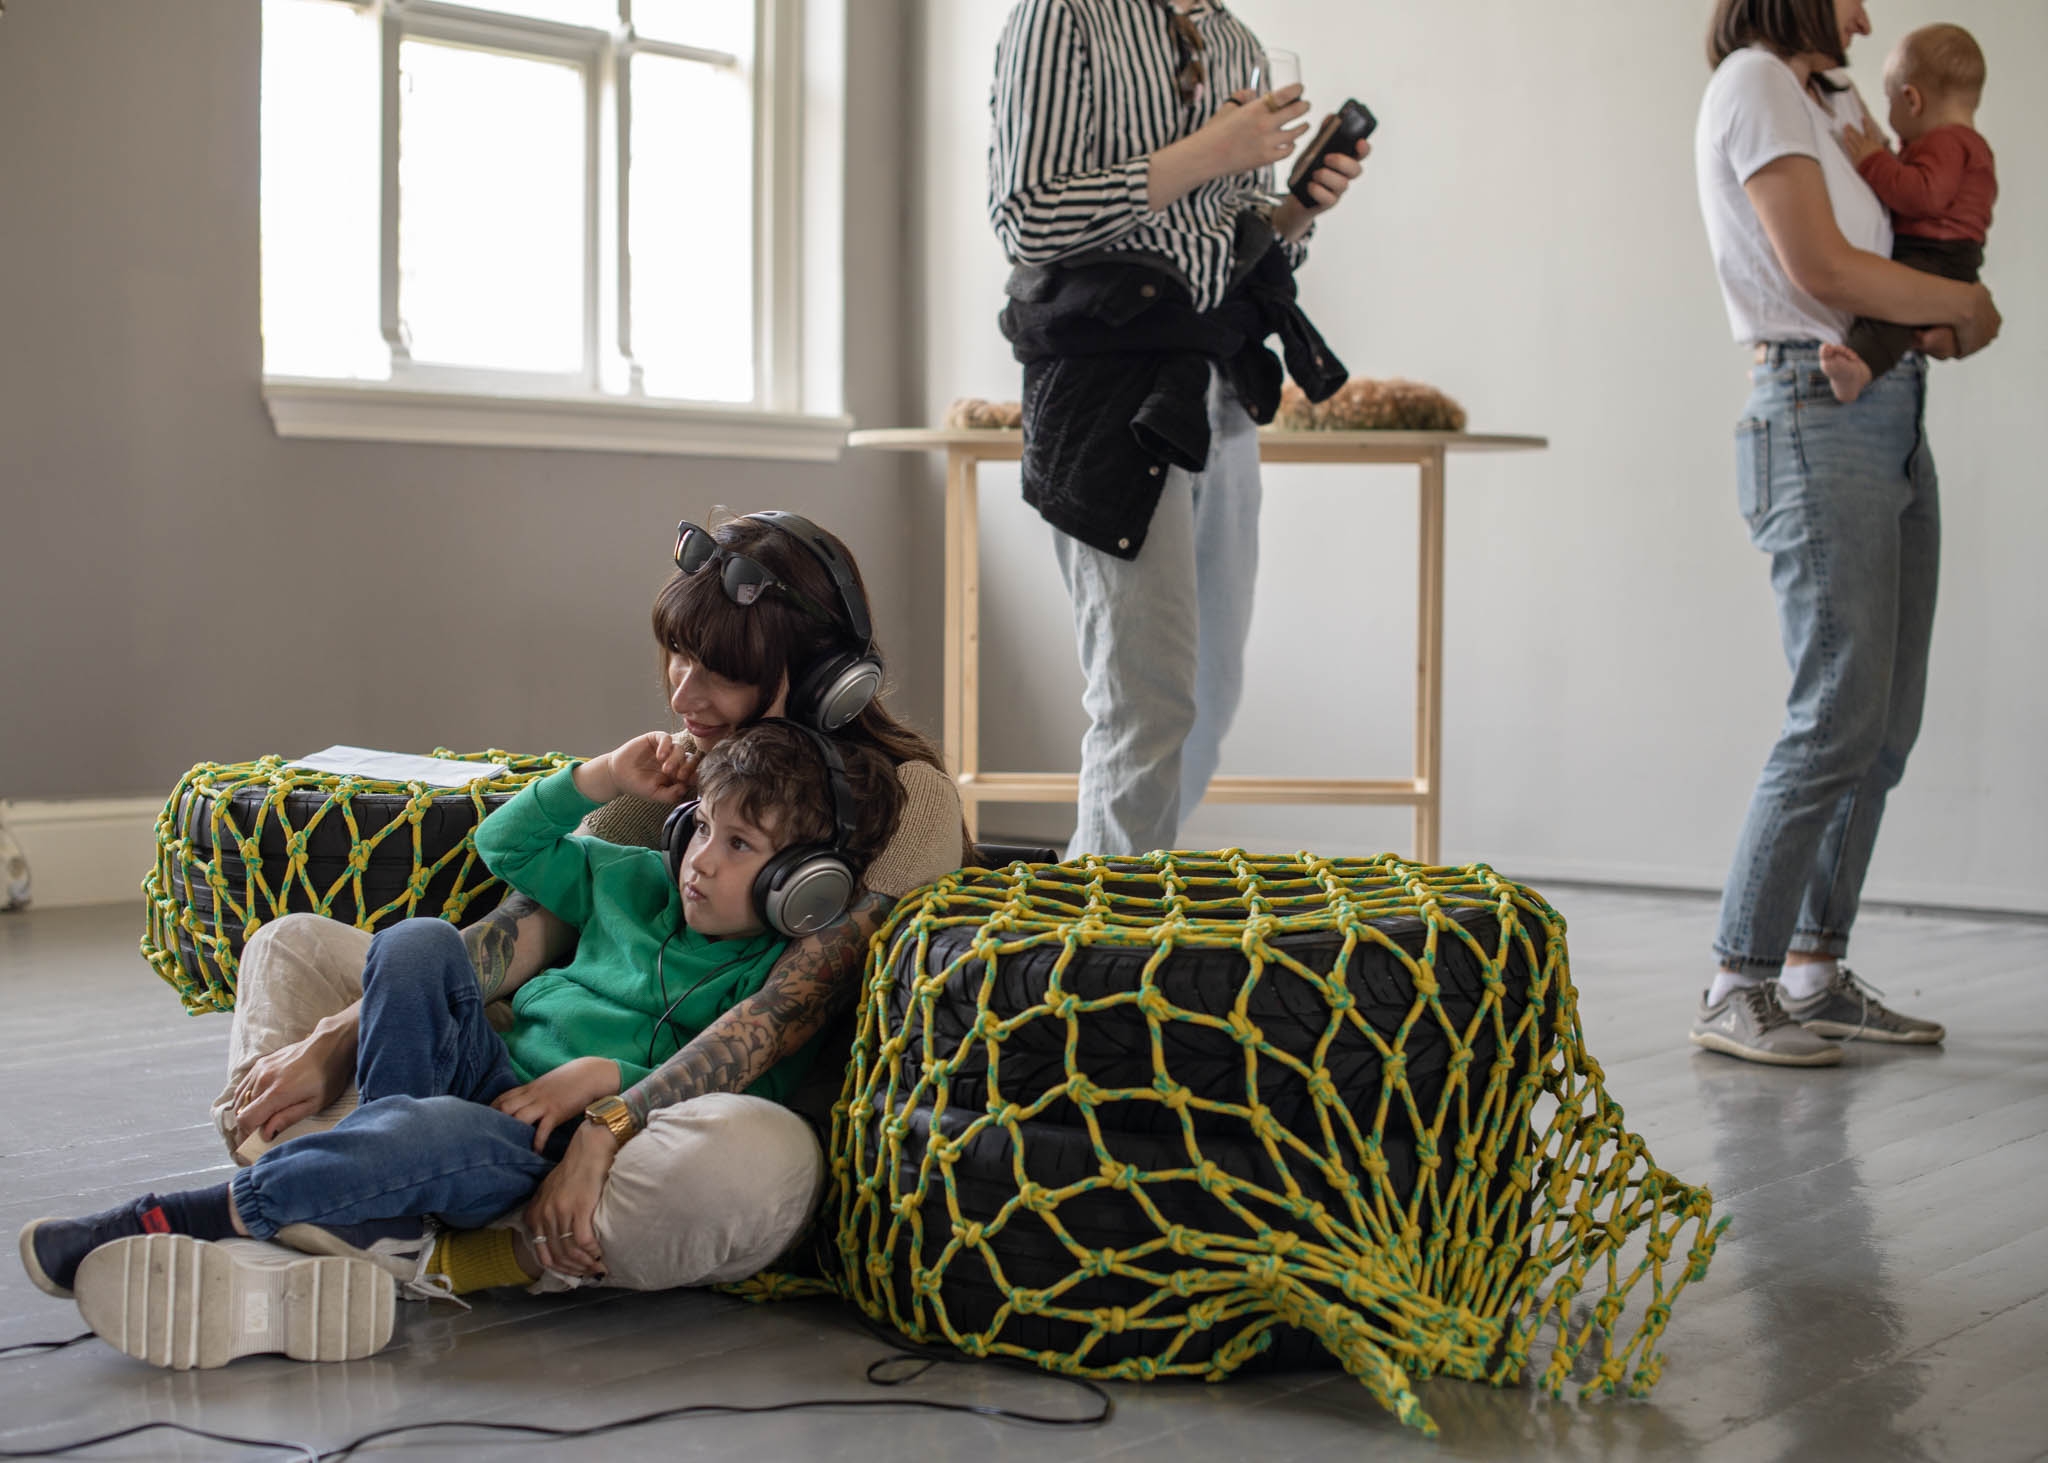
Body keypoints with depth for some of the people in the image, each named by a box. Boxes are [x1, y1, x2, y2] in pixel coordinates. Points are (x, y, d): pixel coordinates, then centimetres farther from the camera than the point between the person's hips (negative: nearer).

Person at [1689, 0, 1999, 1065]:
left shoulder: (1830, 102, 22)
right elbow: (1820, 267, -14)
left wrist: (1940, 316, 9)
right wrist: (1965, 302, -1)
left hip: (1895, 421, 9)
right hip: (1820, 418, -9)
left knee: (1886, 723, 7)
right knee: (1839, 716, -13)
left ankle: (1816, 974, 13)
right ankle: (1737, 989, -8)